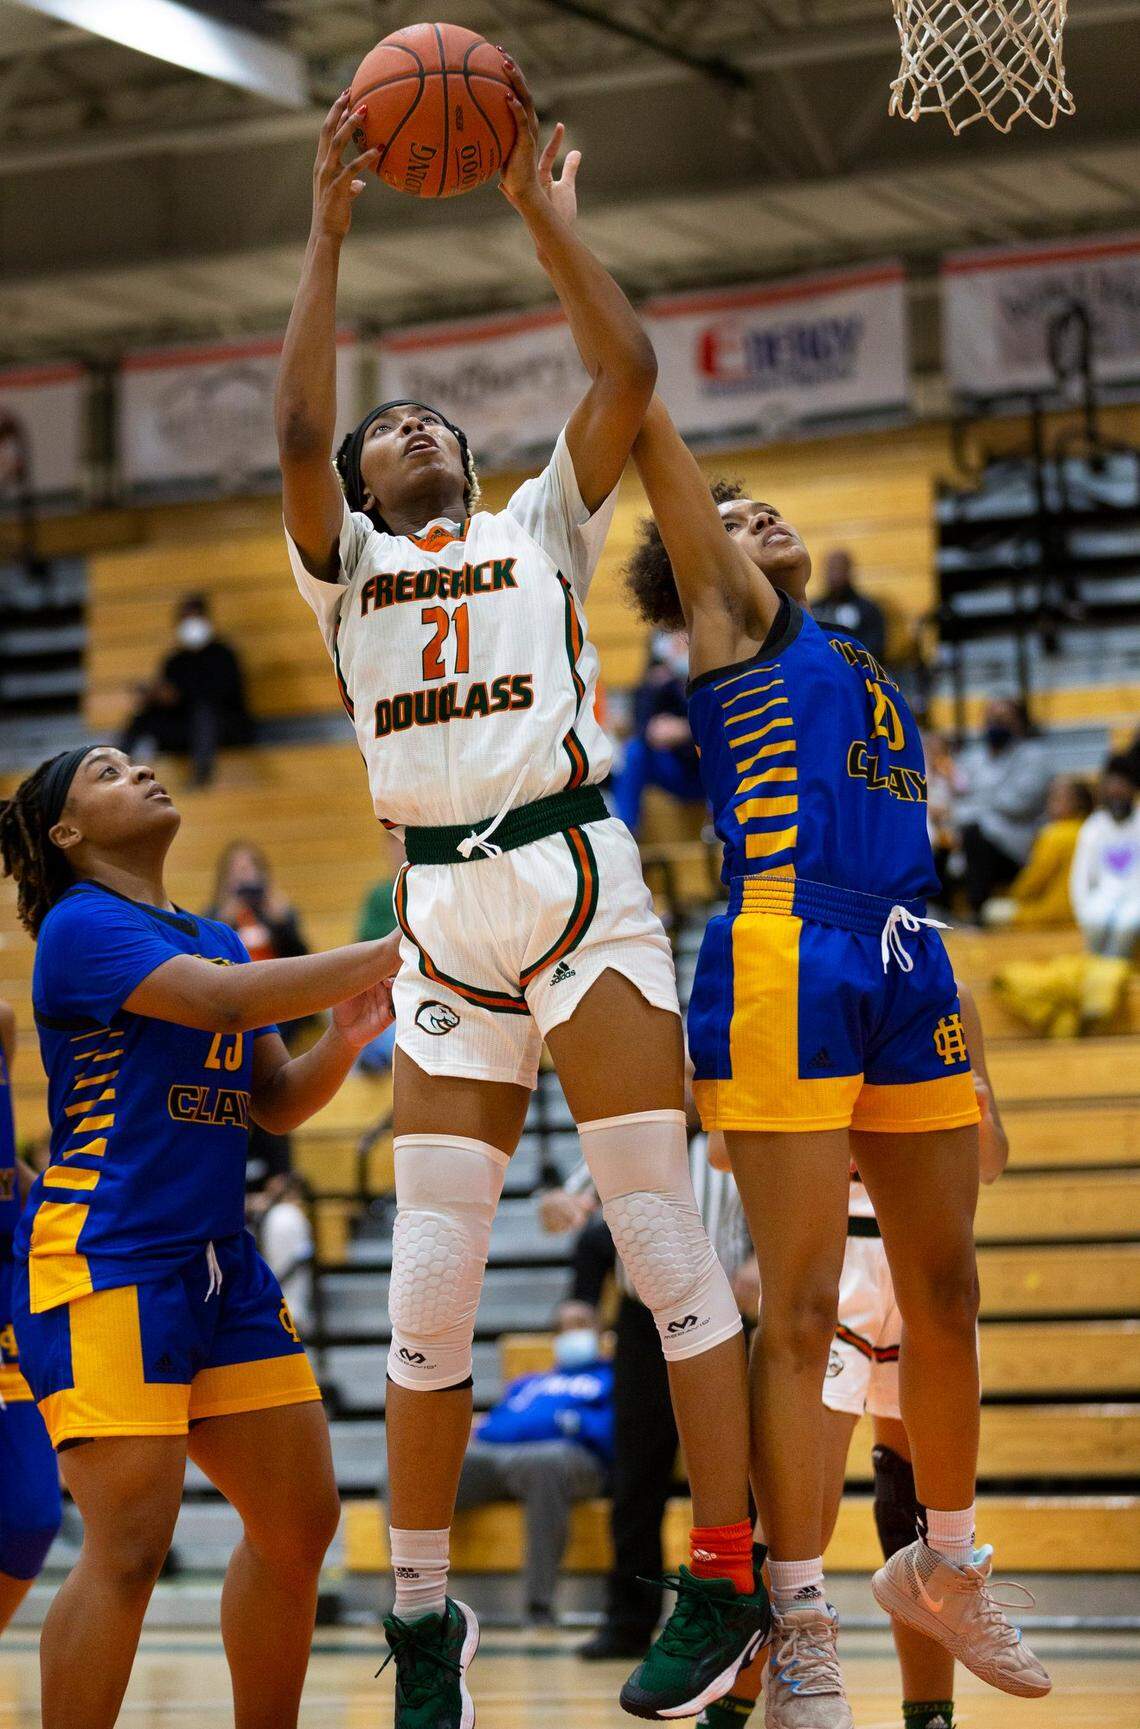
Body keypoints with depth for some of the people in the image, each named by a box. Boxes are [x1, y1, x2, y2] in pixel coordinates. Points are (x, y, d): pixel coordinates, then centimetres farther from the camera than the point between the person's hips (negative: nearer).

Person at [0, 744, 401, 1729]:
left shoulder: (216, 939, 18)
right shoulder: (80, 926, -8)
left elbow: (276, 1103, 19)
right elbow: (222, 999, -23)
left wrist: (343, 1038, -1)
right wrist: (389, 954, -20)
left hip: (222, 1267, 8)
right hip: (103, 1266, -8)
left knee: (301, 1522, 9)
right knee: (131, 1548, -15)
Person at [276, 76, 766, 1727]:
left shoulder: (542, 528, 16)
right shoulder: (343, 564, 18)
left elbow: (627, 373, 3)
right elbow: (296, 430, 0)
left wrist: (545, 211, 6)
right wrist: (328, 231, 0)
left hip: (581, 891, -2)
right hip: (445, 926, 2)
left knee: (666, 1245, -7)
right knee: (427, 1294, 0)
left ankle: (728, 1576, -3)